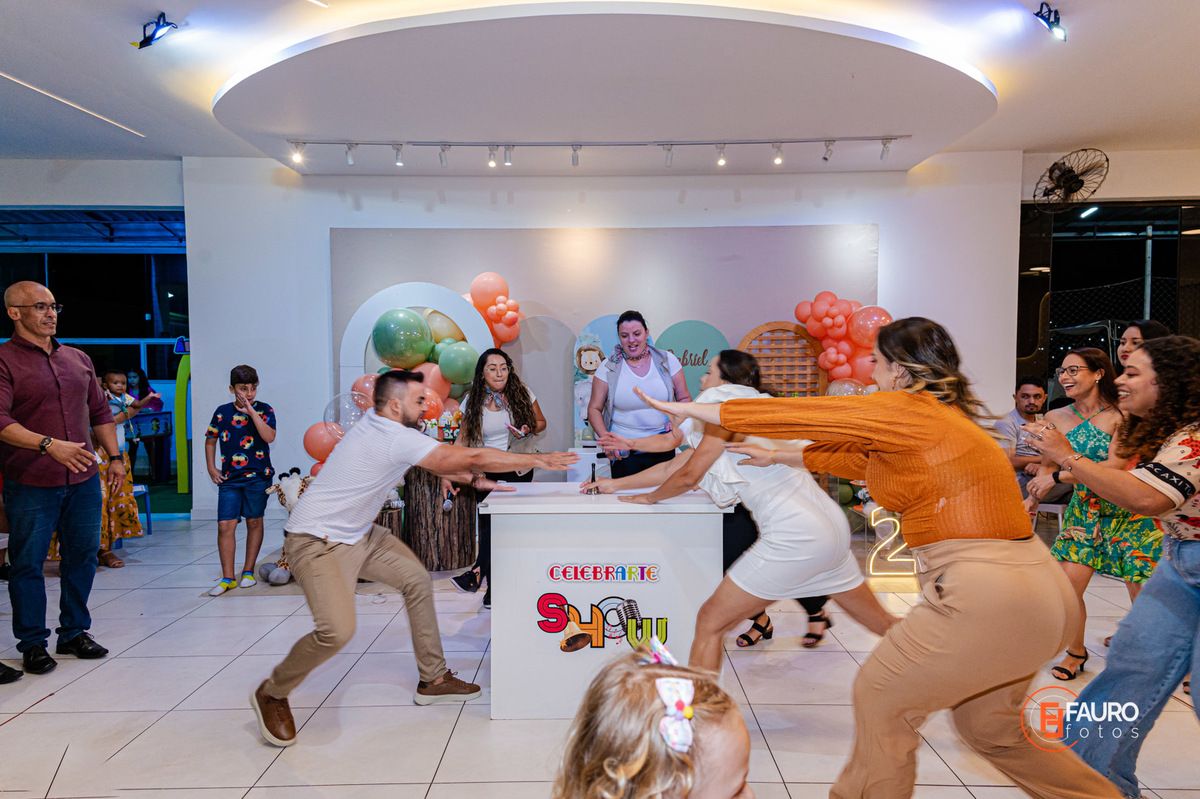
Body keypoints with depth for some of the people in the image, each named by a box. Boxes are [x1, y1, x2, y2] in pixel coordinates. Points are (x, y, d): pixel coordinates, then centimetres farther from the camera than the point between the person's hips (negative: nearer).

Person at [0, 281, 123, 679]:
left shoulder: (78, 359, 13)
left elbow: (100, 411, 19)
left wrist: (114, 456, 15)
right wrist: (49, 445, -28)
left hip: (83, 480, 5)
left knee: (83, 555, 11)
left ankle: (75, 632, 24)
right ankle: (32, 643, 18)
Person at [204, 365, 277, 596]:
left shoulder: (265, 410, -1)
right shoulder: (222, 412, 5)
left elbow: (269, 437, -17)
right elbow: (210, 440, 17)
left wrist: (252, 412, -21)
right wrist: (211, 468, 9)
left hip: (258, 476, -1)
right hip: (229, 479, 1)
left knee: (254, 522, 7)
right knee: (225, 525, -4)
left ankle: (248, 571, 21)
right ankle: (228, 578, 5)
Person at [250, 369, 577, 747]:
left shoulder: (380, 424, 2)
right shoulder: (396, 438, -26)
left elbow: (437, 462, 15)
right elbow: (473, 456, -26)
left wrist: (474, 479, 2)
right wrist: (539, 460, -19)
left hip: (358, 534, 11)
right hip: (317, 542, -10)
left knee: (416, 579, 7)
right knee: (337, 630, -23)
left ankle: (433, 679, 18)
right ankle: (271, 694, 6)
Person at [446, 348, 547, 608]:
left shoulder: (521, 394, -4)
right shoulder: (473, 401, -2)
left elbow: (541, 422, 8)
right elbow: (462, 439, 0)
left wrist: (529, 430, -15)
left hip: (519, 468, -1)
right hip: (487, 471, 1)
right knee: (489, 522, -3)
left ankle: (479, 572, 0)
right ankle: (493, 586, 6)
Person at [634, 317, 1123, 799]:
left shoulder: (907, 410, -12)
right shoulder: (939, 419, 15)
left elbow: (799, 413, -7)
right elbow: (857, 459, 26)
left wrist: (688, 409, 1)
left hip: (988, 594, -10)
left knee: (880, 696, 6)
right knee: (988, 726, 26)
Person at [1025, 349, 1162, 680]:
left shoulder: (1119, 415, -13)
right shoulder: (1056, 418, -1)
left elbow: (1114, 469, -21)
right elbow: (1047, 467, 12)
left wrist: (1059, 475, -21)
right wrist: (1033, 498, -3)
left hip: (1127, 512, -3)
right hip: (1083, 512, 3)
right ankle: (1076, 651, 20)